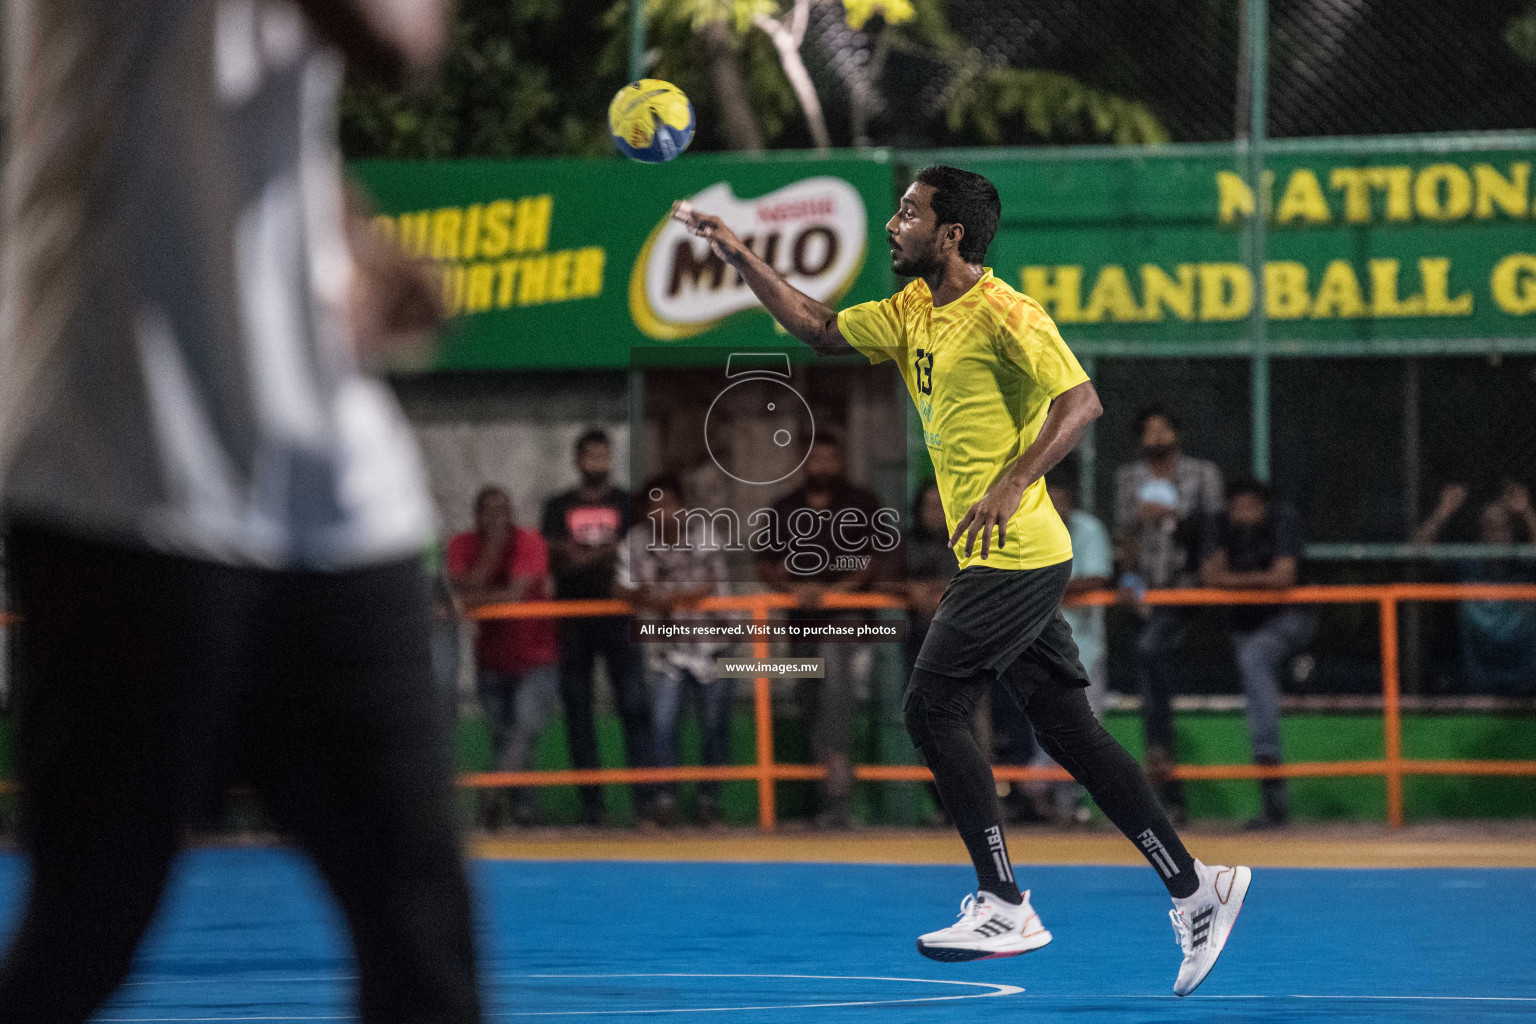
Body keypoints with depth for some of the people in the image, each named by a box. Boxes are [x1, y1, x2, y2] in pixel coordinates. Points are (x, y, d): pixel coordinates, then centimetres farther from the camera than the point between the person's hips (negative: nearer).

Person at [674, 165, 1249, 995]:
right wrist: (740, 256, 13)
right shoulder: (913, 312, 14)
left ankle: (1004, 908, -3)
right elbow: (818, 329, 22)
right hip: (1009, 561, 9)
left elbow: (1081, 401, -18)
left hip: (1015, 557, -9)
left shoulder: (1001, 314, -13)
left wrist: (1013, 485, -26)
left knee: (933, 708, -8)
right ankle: (1193, 888, 7)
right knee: (1069, 731, 7)